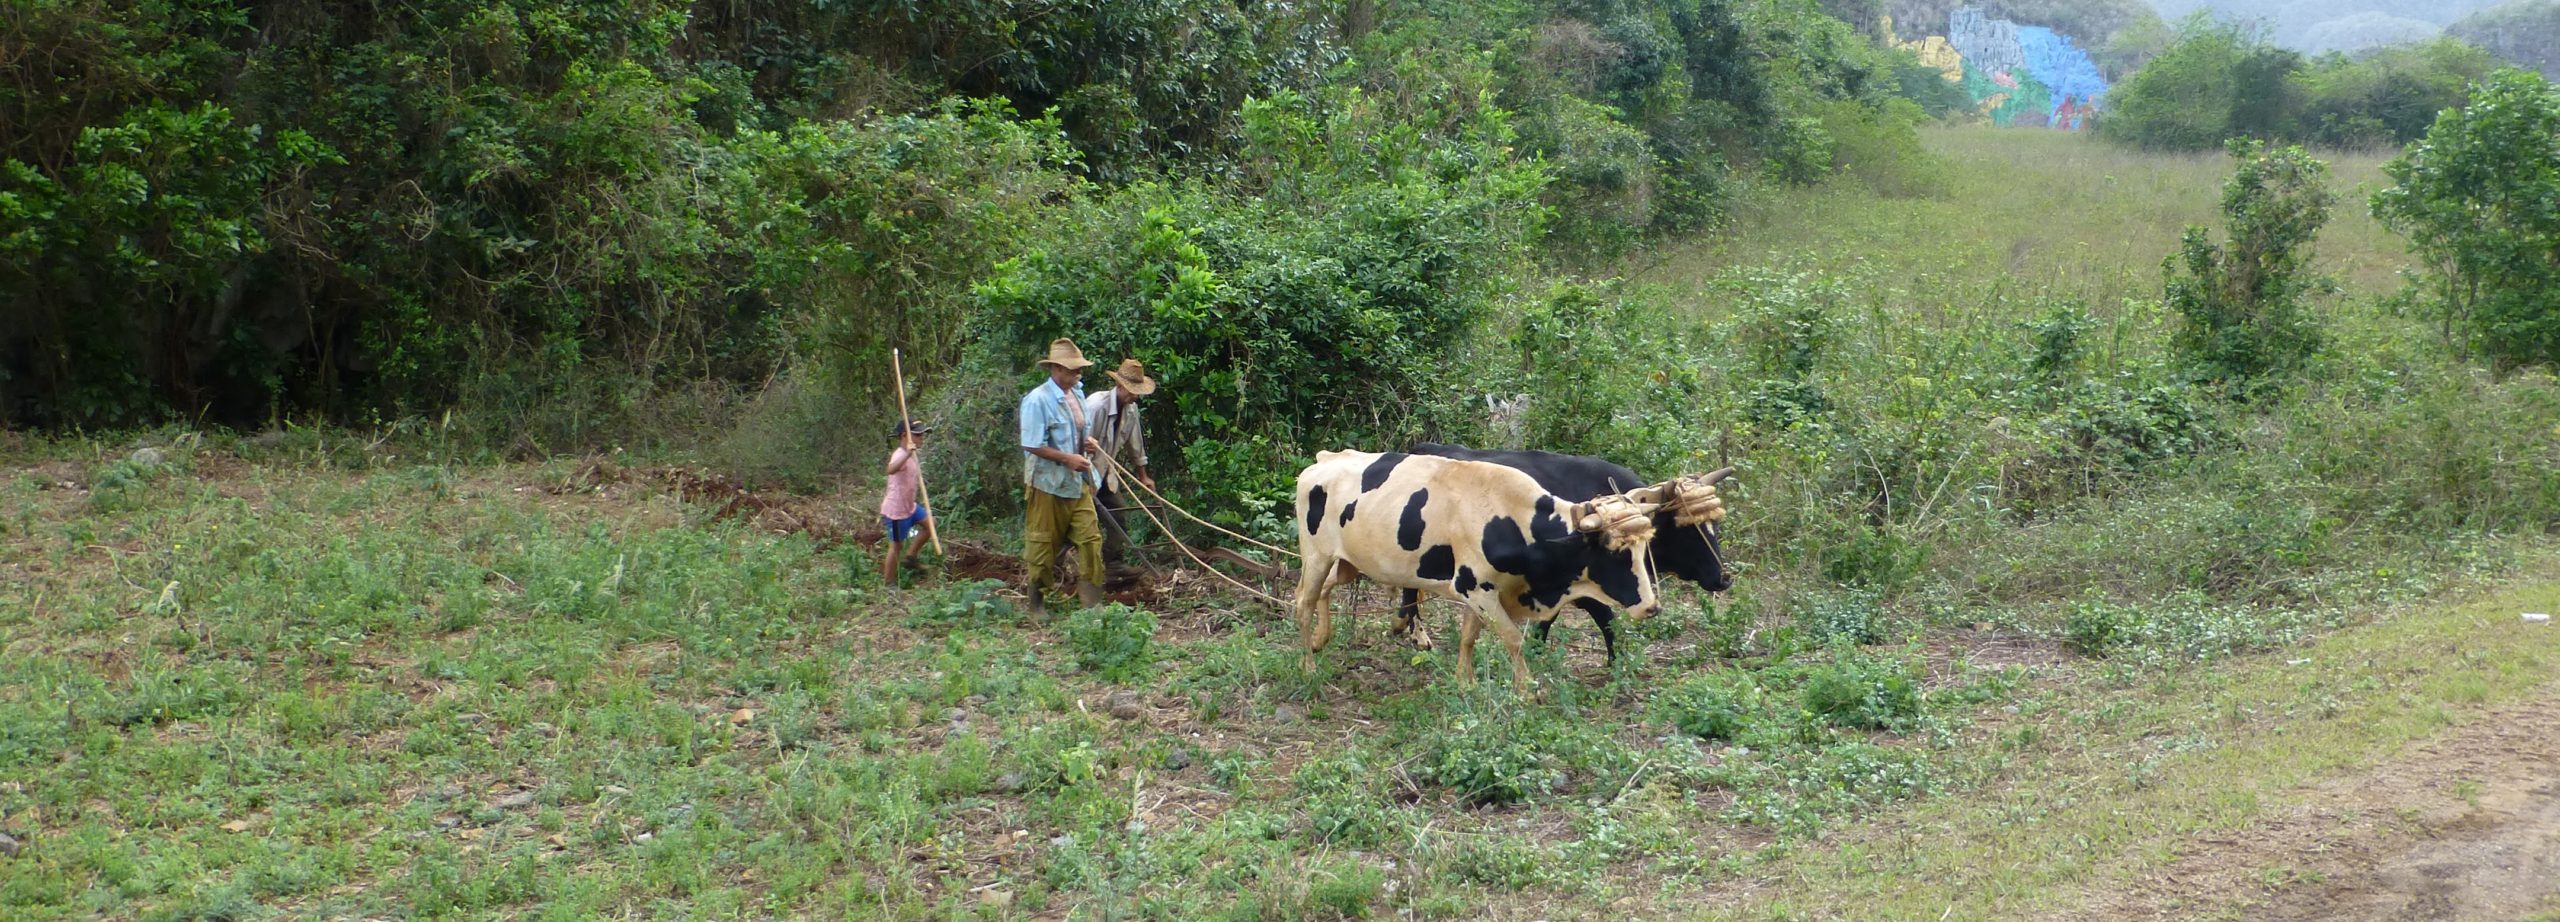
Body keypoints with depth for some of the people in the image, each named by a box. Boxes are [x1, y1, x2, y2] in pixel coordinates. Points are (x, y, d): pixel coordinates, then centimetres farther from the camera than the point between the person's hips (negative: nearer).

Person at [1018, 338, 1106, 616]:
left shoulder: (1077, 394, 9)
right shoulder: (1038, 400, -16)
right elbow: (1032, 445, -18)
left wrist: (1086, 441, 2)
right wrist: (1068, 458, -21)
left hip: (1078, 482, 7)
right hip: (1047, 483, -7)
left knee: (1090, 537, 2)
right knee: (1042, 542, 5)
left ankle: (1091, 599, 8)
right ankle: (1034, 600, 20)